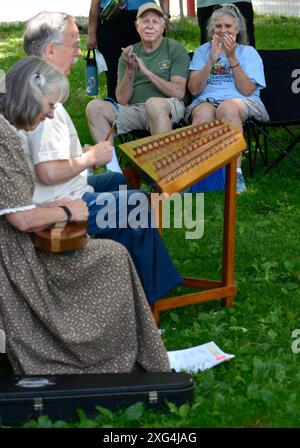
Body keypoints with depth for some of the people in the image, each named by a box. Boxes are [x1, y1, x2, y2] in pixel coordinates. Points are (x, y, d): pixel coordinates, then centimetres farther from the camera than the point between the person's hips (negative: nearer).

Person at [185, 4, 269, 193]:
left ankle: (235, 172, -42)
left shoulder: (249, 52, 13)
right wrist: (212, 59, -6)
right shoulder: (202, 51, 17)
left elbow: (247, 91, -3)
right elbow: (194, 90, 3)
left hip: (243, 104, -1)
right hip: (206, 101, 1)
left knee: (228, 107, -39)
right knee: (204, 112, -37)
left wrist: (231, 58, -7)